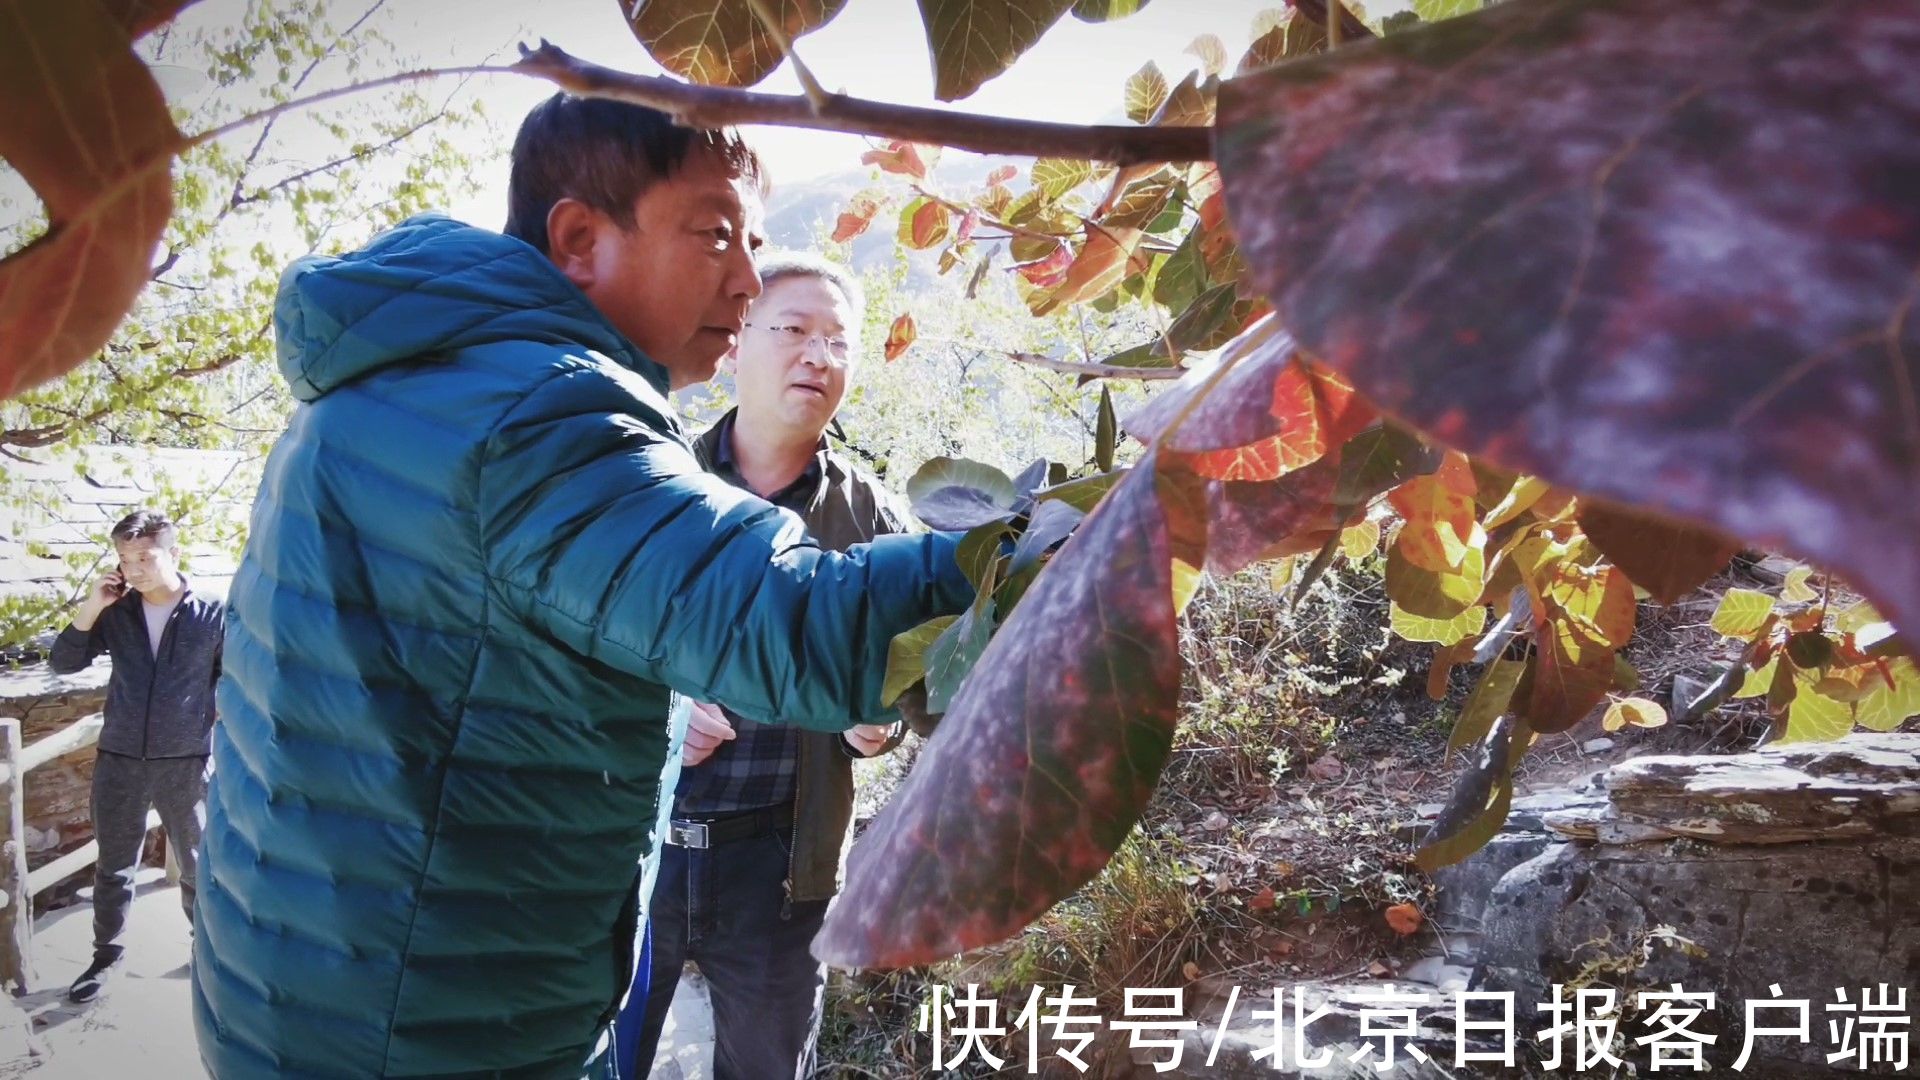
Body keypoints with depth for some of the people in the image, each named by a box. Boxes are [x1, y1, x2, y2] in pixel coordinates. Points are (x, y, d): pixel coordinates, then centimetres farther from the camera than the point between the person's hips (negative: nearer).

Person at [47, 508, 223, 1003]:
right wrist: (91, 607, -13)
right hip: (119, 760, 2)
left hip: (186, 763, -2)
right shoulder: (116, 613, 0)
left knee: (196, 864, 12)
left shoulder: (213, 613, -7)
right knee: (113, 867, 13)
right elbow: (62, 663, -1)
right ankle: (106, 954, 29)